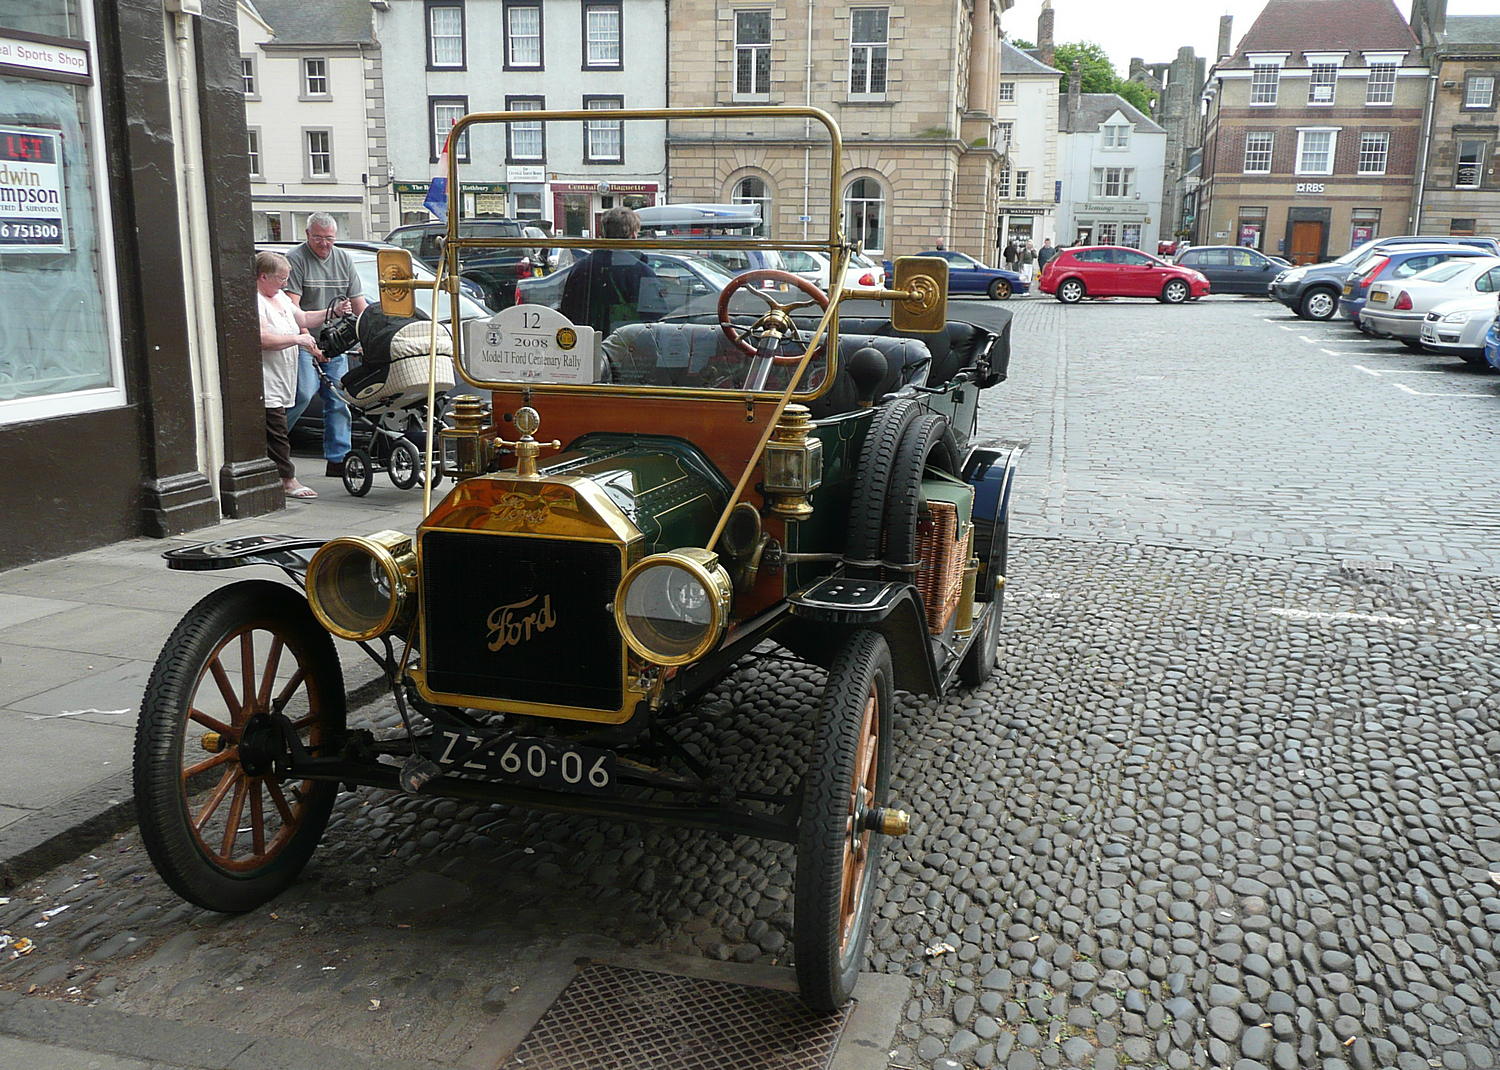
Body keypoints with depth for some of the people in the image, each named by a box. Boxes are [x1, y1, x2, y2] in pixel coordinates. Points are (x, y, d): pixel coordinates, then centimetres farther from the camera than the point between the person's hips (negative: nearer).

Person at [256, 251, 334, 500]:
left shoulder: (280, 297, 18)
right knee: (276, 432, -7)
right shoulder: (253, 301, -14)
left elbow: (303, 318, 29)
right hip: (266, 383, -10)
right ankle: (288, 481, -4)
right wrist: (297, 339, -18)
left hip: (281, 383, 10)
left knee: (275, 432, 11)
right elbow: (261, 338, -23)